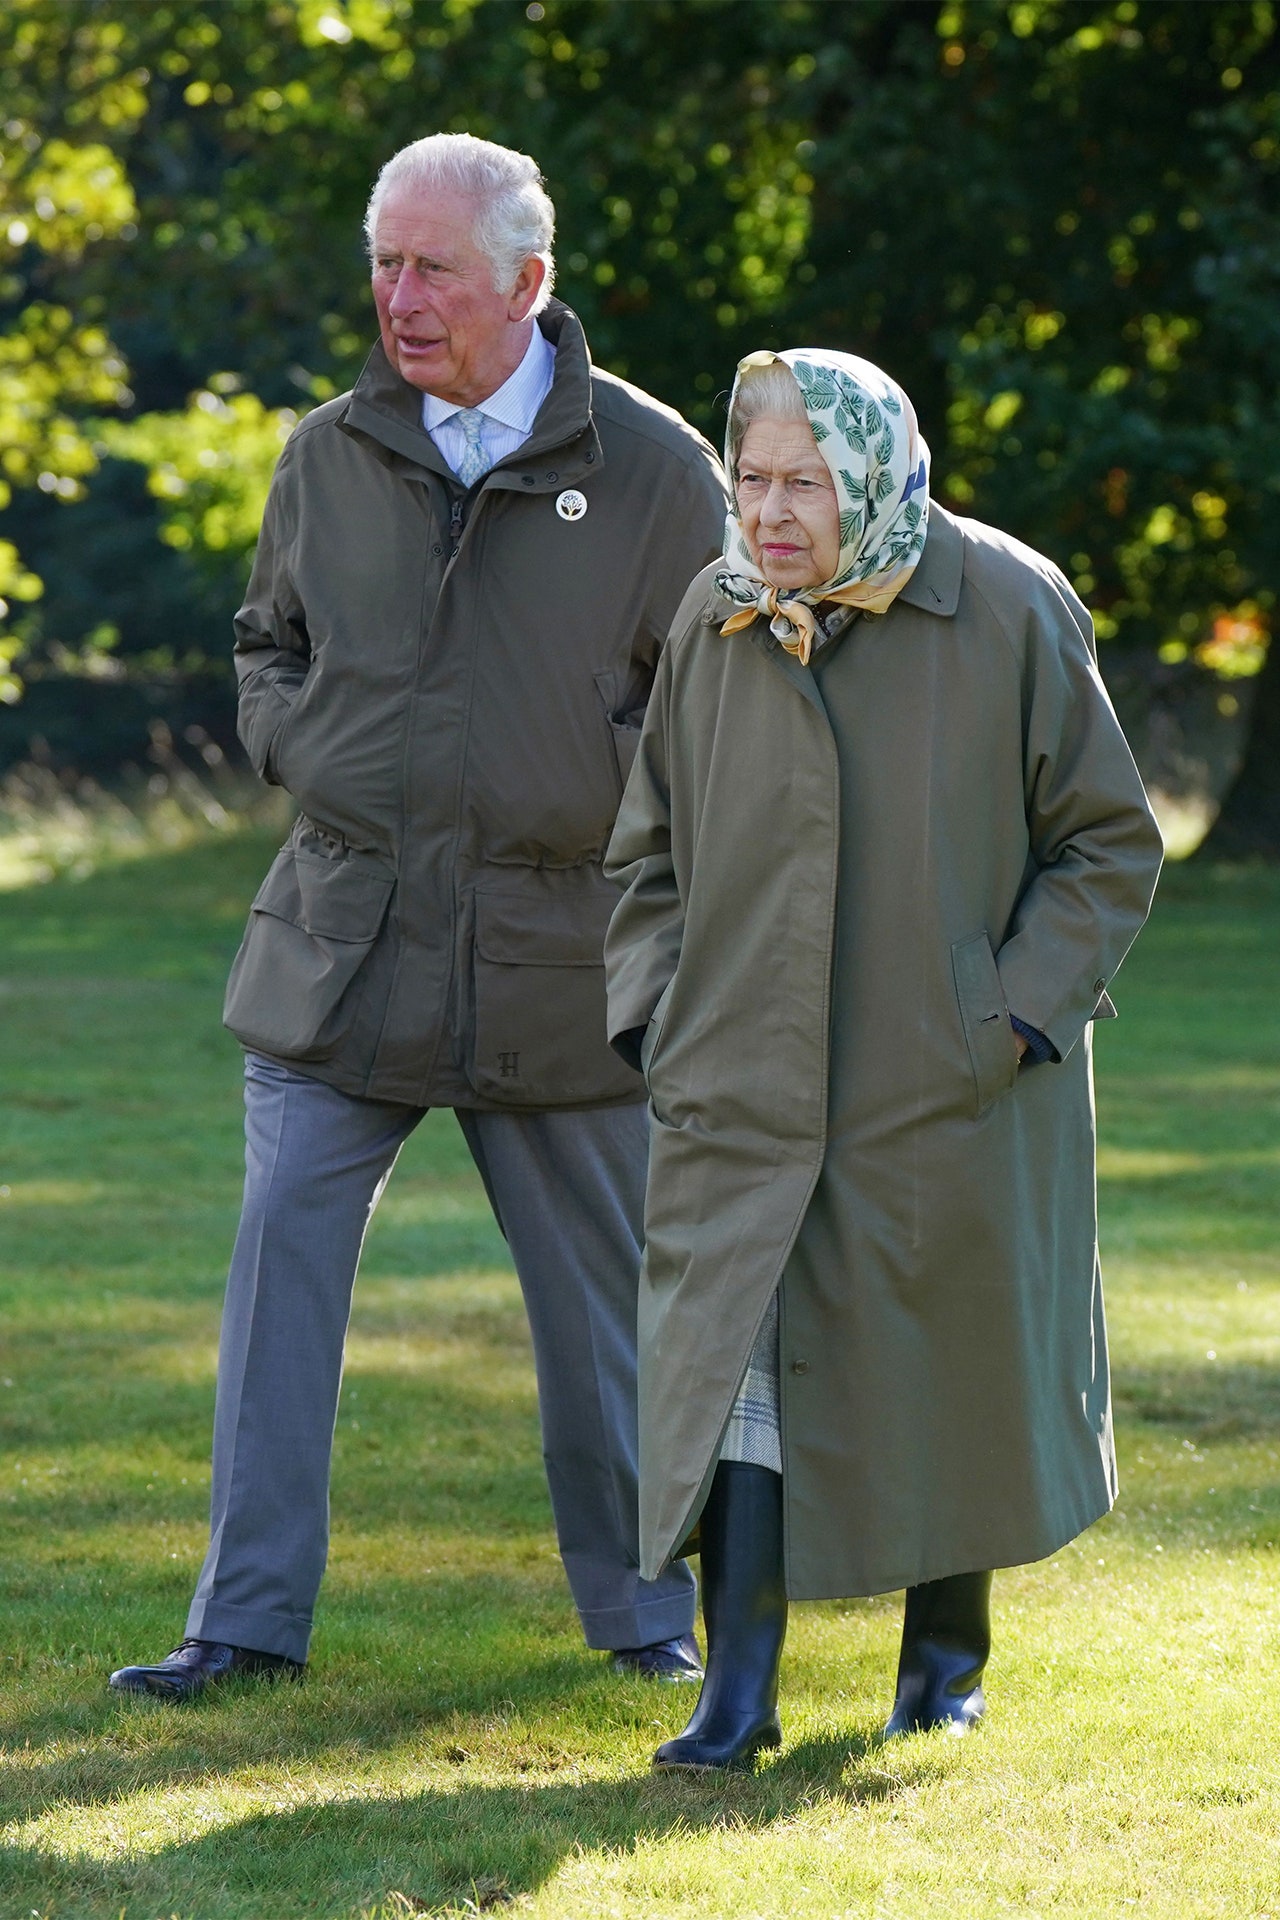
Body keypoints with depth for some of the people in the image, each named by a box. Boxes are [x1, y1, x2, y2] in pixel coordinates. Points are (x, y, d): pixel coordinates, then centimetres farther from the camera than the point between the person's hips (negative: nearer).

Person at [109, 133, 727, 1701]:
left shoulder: (651, 469, -4)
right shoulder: (329, 459, 5)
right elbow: (268, 646, 21)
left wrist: (597, 797, -7)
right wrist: (304, 759, 2)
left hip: (553, 963, -2)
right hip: (342, 950, 2)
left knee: (602, 1296, 9)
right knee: (281, 1265, -5)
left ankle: (642, 1608, 25)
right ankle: (250, 1617, 1)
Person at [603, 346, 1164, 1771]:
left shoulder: (1009, 612, -8)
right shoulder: (713, 624, 2)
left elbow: (1108, 845, -3)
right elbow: (651, 850, 14)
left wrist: (1015, 1014, -11)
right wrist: (654, 1012, 1)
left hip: (949, 1084, -2)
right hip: (743, 1082, 2)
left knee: (954, 1367, 10)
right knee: (736, 1356, -8)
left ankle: (947, 1647, 31)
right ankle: (738, 1693, -8)